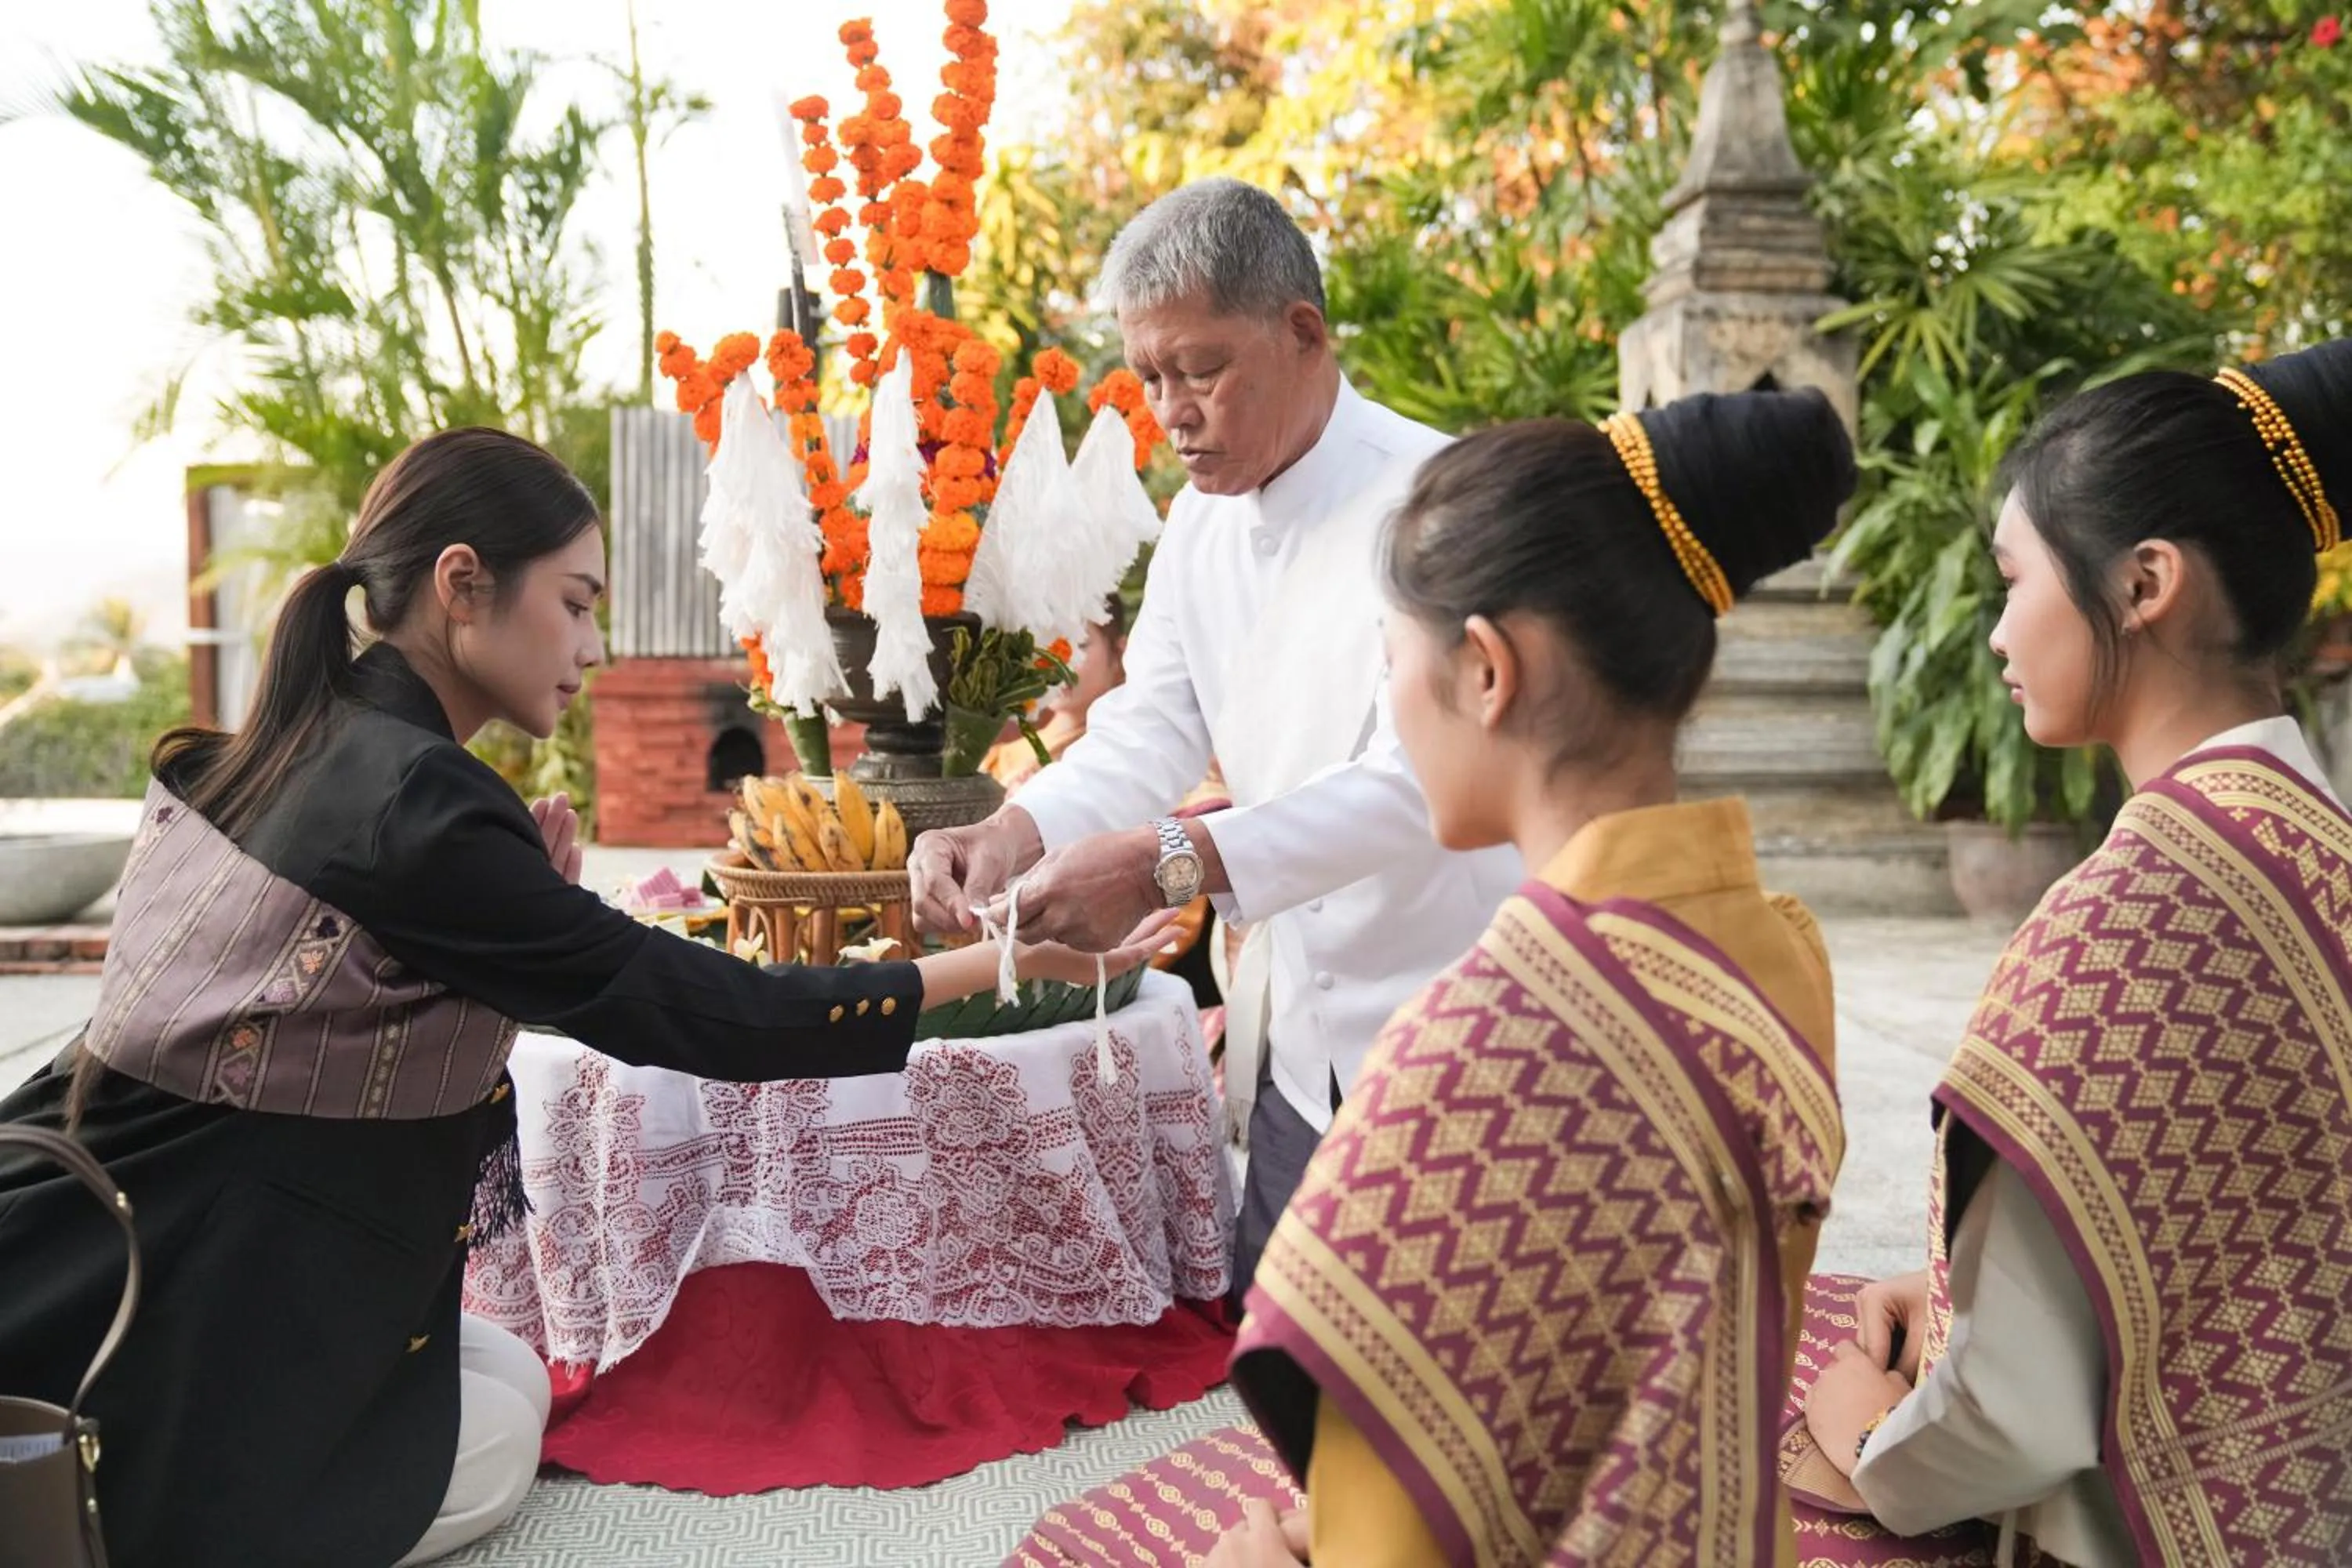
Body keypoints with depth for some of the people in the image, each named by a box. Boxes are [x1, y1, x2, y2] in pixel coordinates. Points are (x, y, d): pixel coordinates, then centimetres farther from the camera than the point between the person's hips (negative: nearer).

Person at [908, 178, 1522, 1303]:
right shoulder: (1199, 525, 9)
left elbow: (1420, 778, -27)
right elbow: (1149, 731, 4)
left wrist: (1172, 862, -36)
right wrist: (1019, 830, -17)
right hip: (1296, 1051, 7)